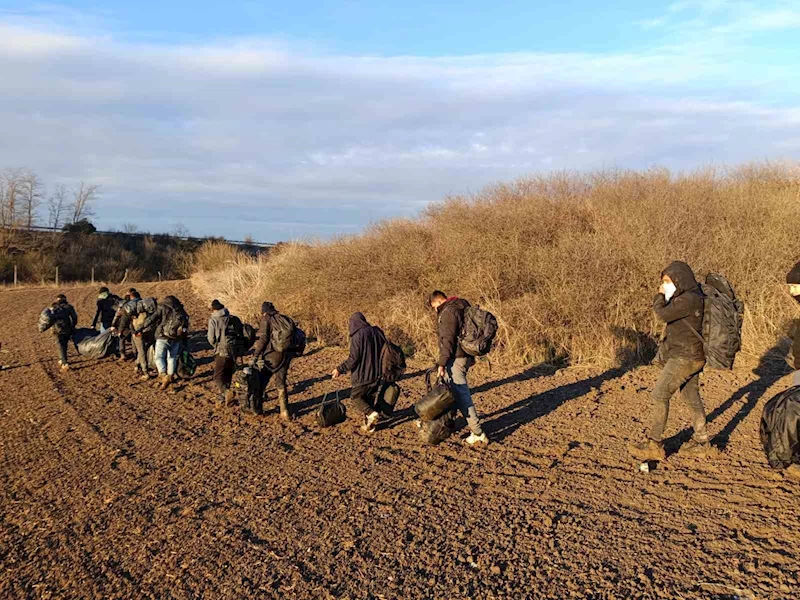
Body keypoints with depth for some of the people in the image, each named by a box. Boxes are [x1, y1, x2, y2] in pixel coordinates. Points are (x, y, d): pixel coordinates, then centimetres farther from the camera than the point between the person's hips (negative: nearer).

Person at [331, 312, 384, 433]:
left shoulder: (357, 336, -16)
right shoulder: (377, 332, 3)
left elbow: (353, 359, -19)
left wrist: (340, 369, -10)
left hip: (364, 374, -6)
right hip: (378, 373, 6)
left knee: (355, 396, 12)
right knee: (371, 398, 17)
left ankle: (371, 414, -8)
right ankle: (369, 424, 16)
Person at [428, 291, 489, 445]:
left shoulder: (448, 312, -14)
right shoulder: (462, 307, 16)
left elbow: (447, 340, -20)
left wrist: (442, 363, -19)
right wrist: (472, 357, 27)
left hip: (456, 358, -10)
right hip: (466, 356, 10)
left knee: (462, 395, -8)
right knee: (451, 390, 20)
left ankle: (477, 434, -8)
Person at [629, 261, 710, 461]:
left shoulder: (689, 299, -20)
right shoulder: (691, 296, 12)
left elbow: (663, 314, -25)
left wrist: (659, 296, -9)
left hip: (685, 357, -11)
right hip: (690, 356, 11)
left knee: (660, 394, -9)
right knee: (691, 397, 17)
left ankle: (654, 444, -6)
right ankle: (701, 441, 26)